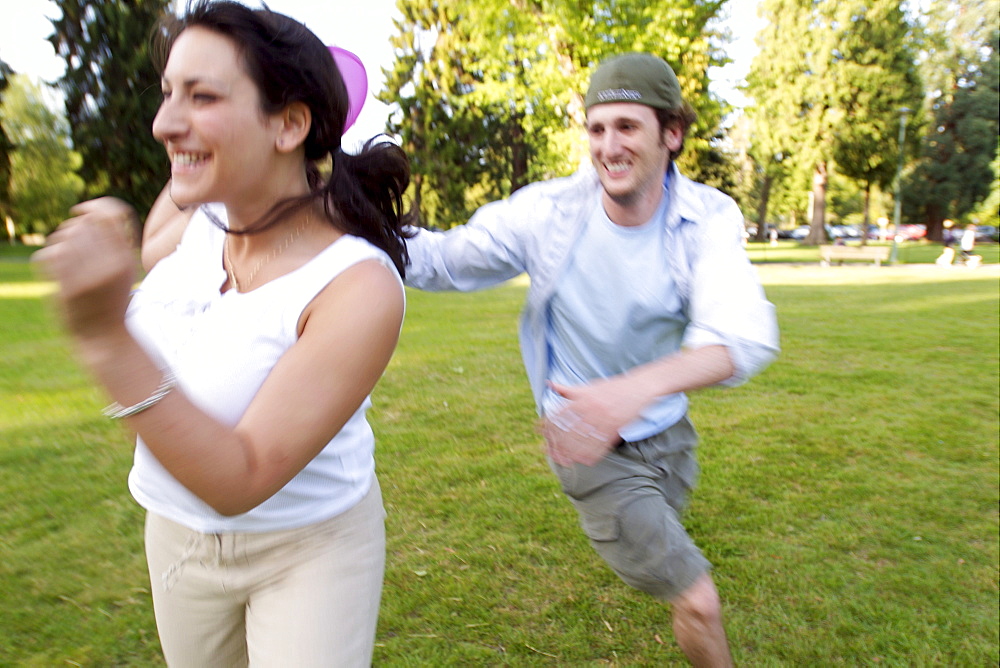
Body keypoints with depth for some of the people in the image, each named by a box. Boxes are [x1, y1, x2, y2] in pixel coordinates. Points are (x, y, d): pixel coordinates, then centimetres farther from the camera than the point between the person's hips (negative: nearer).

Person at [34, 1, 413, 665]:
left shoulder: (361, 289, -32)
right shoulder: (202, 211, -11)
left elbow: (240, 481, -34)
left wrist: (106, 336, -41)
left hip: (311, 545, -6)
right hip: (179, 531, 7)